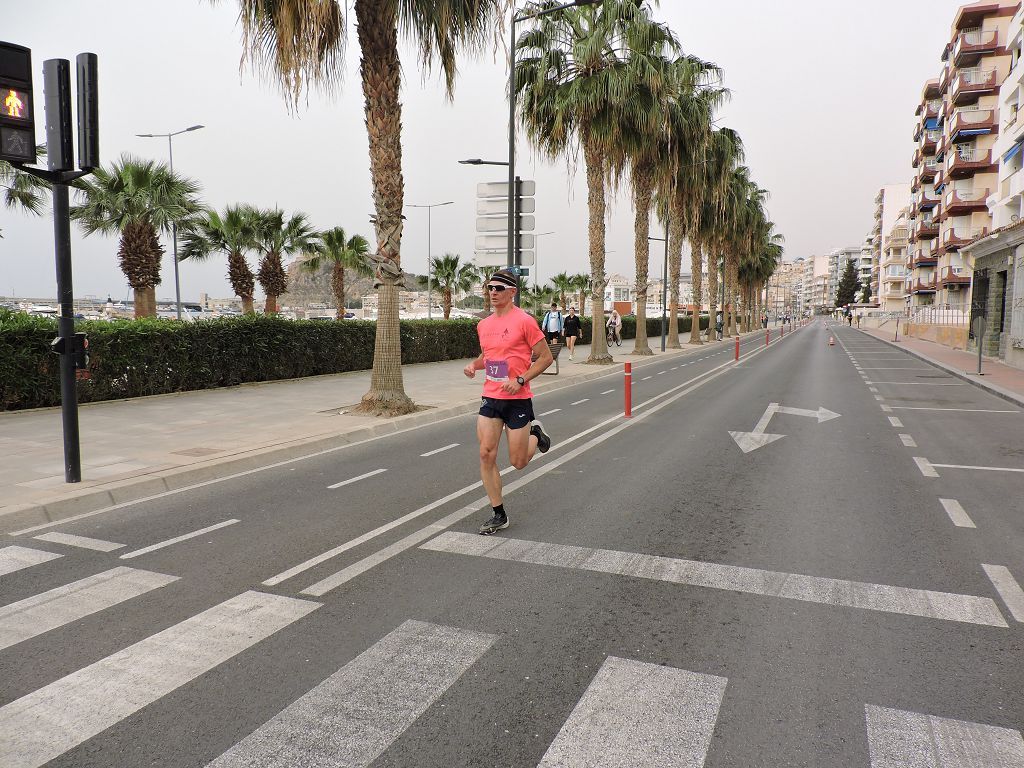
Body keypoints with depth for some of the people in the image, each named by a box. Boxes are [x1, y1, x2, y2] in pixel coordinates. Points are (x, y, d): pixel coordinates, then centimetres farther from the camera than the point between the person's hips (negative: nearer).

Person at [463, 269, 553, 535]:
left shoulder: (524, 321, -10)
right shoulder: (484, 325, 9)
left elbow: (546, 357, -7)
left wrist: (520, 380, -17)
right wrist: (474, 365, 3)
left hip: (518, 400, -5)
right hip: (491, 398, 5)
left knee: (518, 462, 2)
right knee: (486, 455, -3)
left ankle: (535, 434, 36)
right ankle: (499, 515, 9)